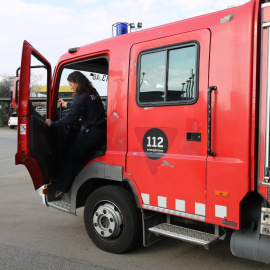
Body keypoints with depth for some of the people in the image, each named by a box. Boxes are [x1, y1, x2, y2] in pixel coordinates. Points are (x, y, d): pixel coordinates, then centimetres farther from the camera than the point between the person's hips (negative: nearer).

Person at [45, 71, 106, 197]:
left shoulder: (81, 98, -14)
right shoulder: (92, 93, 14)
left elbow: (70, 119, -15)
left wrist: (52, 124, -5)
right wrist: (66, 104, 46)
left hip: (91, 133, -9)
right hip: (101, 131, 9)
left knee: (70, 158, 0)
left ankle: (61, 189, 4)